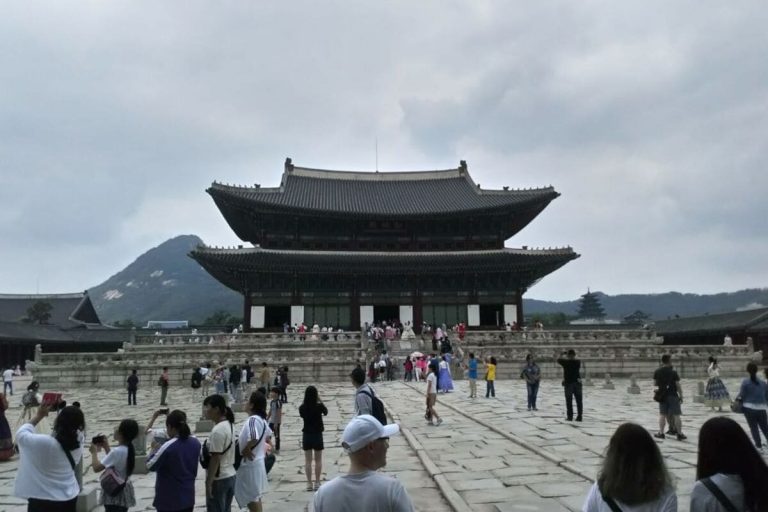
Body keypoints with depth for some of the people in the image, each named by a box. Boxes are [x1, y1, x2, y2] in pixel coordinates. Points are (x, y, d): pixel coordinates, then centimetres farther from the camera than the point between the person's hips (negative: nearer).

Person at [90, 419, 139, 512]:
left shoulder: (117, 451, -25)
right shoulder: (129, 449, 1)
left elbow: (96, 468, -23)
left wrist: (94, 452, -8)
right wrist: (106, 447, 11)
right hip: (125, 491, 9)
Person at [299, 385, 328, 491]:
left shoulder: (302, 408, -9)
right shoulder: (319, 406, -13)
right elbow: (326, 412, 7)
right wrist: (320, 401, 10)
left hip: (306, 435, 1)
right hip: (317, 435, -1)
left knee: (308, 460, 9)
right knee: (318, 460, 11)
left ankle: (309, 483, 10)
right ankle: (317, 483, 13)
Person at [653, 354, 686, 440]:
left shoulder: (657, 372, 1)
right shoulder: (673, 372, -10)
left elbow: (655, 383, 11)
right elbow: (678, 385, -9)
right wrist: (681, 396, -1)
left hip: (662, 395, 3)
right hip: (673, 395, -3)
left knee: (662, 414, 9)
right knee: (676, 415, 2)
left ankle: (661, 433, 10)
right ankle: (679, 434, 5)